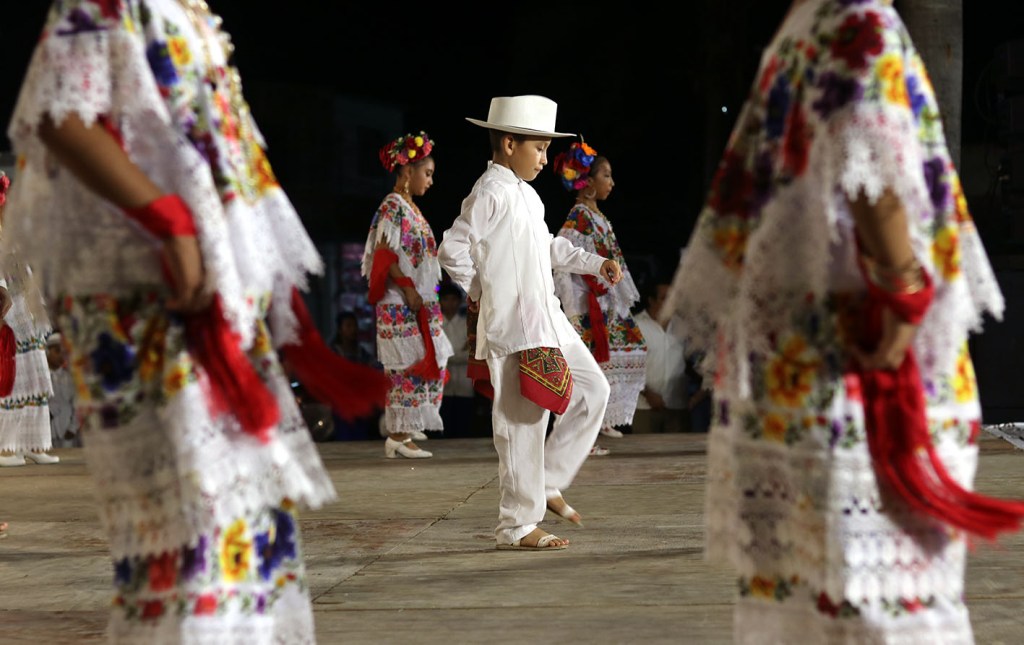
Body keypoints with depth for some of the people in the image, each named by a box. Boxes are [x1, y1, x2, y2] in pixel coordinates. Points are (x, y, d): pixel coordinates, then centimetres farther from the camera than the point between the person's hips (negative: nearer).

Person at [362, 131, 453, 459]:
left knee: (431, 362, 11)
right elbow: (385, 254, -18)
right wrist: (408, 289, -21)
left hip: (419, 302, 10)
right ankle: (400, 435, -6)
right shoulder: (392, 206, -11)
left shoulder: (409, 207, 18)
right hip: (400, 304, -10)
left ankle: (404, 426, 19)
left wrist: (421, 294, 17)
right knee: (409, 366, -9)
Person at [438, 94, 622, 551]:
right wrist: (478, 292, -5)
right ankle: (517, 525, 1)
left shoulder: (525, 195, 17)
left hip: (546, 317, 10)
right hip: (511, 325, -10)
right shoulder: (490, 193, -12)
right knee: (523, 422, -6)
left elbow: (547, 247, 28)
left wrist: (596, 264, 19)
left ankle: (546, 482, 18)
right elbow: (452, 249, -16)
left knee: (593, 389, 11)